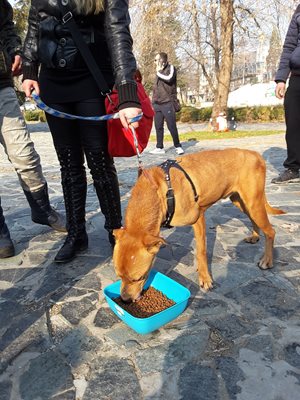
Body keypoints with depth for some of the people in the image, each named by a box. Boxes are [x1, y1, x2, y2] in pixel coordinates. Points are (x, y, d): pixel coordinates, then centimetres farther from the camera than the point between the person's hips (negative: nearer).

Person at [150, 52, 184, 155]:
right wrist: (153, 100, 15)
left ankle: (178, 146, 4)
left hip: (167, 103, -6)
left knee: (171, 126, -6)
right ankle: (159, 147, 8)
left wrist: (159, 72, -6)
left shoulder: (171, 68, 1)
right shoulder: (159, 71, 20)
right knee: (158, 127, 3)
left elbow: (169, 78, -19)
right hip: (157, 103, 6)